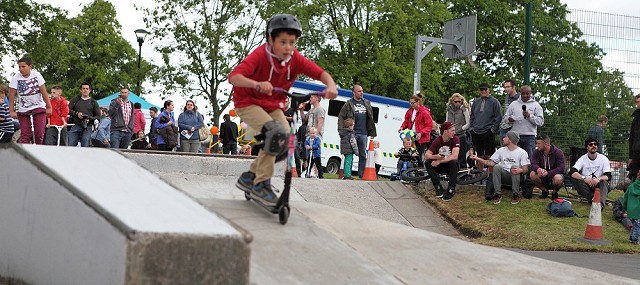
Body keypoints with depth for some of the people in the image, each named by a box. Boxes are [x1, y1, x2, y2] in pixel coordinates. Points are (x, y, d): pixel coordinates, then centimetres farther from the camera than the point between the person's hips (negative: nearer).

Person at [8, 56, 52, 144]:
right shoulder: (16, 77, -8)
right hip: (23, 110, 0)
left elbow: (43, 92, -8)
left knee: (39, 134, -5)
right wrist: (11, 111, -11)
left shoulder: (36, 75, -8)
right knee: (25, 135, -5)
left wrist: (49, 107, -8)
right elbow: (12, 95, -7)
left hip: (39, 108, 0)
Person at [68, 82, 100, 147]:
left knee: (85, 147, -6)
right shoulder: (75, 99, 17)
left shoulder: (93, 102, 14)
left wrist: (90, 118, -10)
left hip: (87, 128, -1)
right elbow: (68, 110, 8)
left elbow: (98, 116, 9)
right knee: (70, 146, -5)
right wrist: (76, 113, -9)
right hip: (75, 126, 1)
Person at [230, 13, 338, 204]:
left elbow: (320, 73, -17)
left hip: (272, 105, 6)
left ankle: (249, 177, 11)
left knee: (289, 142, -8)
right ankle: (261, 184, -15)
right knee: (276, 133, -28)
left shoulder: (296, 59, -13)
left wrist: (331, 86, -40)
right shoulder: (260, 55, -27)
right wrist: (257, 84, -57)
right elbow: (233, 77, -39)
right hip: (248, 102, -6)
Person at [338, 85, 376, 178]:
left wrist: (372, 132, 10)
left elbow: (370, 118, 16)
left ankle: (361, 175, 10)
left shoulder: (367, 103, 14)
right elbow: (341, 117, -1)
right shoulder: (349, 104, 1)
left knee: (363, 156, 6)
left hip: (363, 133, 4)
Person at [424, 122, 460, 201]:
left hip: (450, 165, -2)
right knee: (427, 162, -23)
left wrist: (439, 161, -35)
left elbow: (454, 156, -29)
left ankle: (451, 190, -26)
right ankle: (438, 188, -19)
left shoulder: (455, 139, -16)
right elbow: (426, 155, -16)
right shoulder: (437, 141, -10)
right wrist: (435, 156, -37)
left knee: (454, 162, -35)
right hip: (440, 166, 2)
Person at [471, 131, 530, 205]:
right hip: (504, 176, 3)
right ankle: (497, 194, -27)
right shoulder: (501, 150, 12)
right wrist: (478, 159, -7)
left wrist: (520, 170, -34)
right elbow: (491, 162, 6)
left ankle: (516, 194, -28)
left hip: (516, 177, -3)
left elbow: (526, 169, -11)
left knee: (514, 167, -34)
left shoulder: (522, 152, -2)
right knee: (497, 167, -26)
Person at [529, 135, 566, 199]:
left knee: (558, 178, -39)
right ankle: (545, 191, -1)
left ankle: (555, 192, -3)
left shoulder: (558, 152, -15)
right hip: (543, 178, 3)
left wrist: (548, 173, -39)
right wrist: (538, 169, -42)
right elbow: (533, 165, -17)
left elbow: (561, 168, -24)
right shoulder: (537, 152, -5)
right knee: (532, 174, -27)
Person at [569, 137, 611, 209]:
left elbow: (608, 176, -11)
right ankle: (592, 198, -31)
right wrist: (584, 178, -36)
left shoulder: (603, 158, -2)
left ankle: (601, 203, -53)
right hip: (585, 188, 0)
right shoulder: (582, 159, -3)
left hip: (598, 186, 0)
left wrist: (598, 179, -34)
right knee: (574, 178, -26)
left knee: (604, 181, -31)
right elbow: (572, 172, -19)